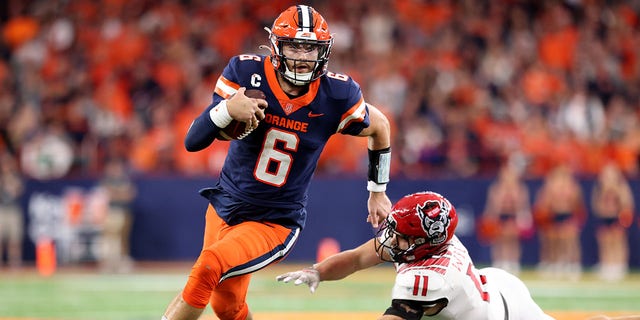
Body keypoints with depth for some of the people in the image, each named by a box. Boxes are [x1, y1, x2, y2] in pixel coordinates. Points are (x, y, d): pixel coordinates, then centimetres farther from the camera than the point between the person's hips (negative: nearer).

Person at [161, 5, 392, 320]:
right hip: (225, 207, 3)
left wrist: (378, 192, 15)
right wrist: (227, 110, -37)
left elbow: (379, 126, 7)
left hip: (276, 223, -3)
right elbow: (192, 141, -17)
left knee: (209, 267, -25)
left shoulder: (336, 95, -15)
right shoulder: (245, 73, -14)